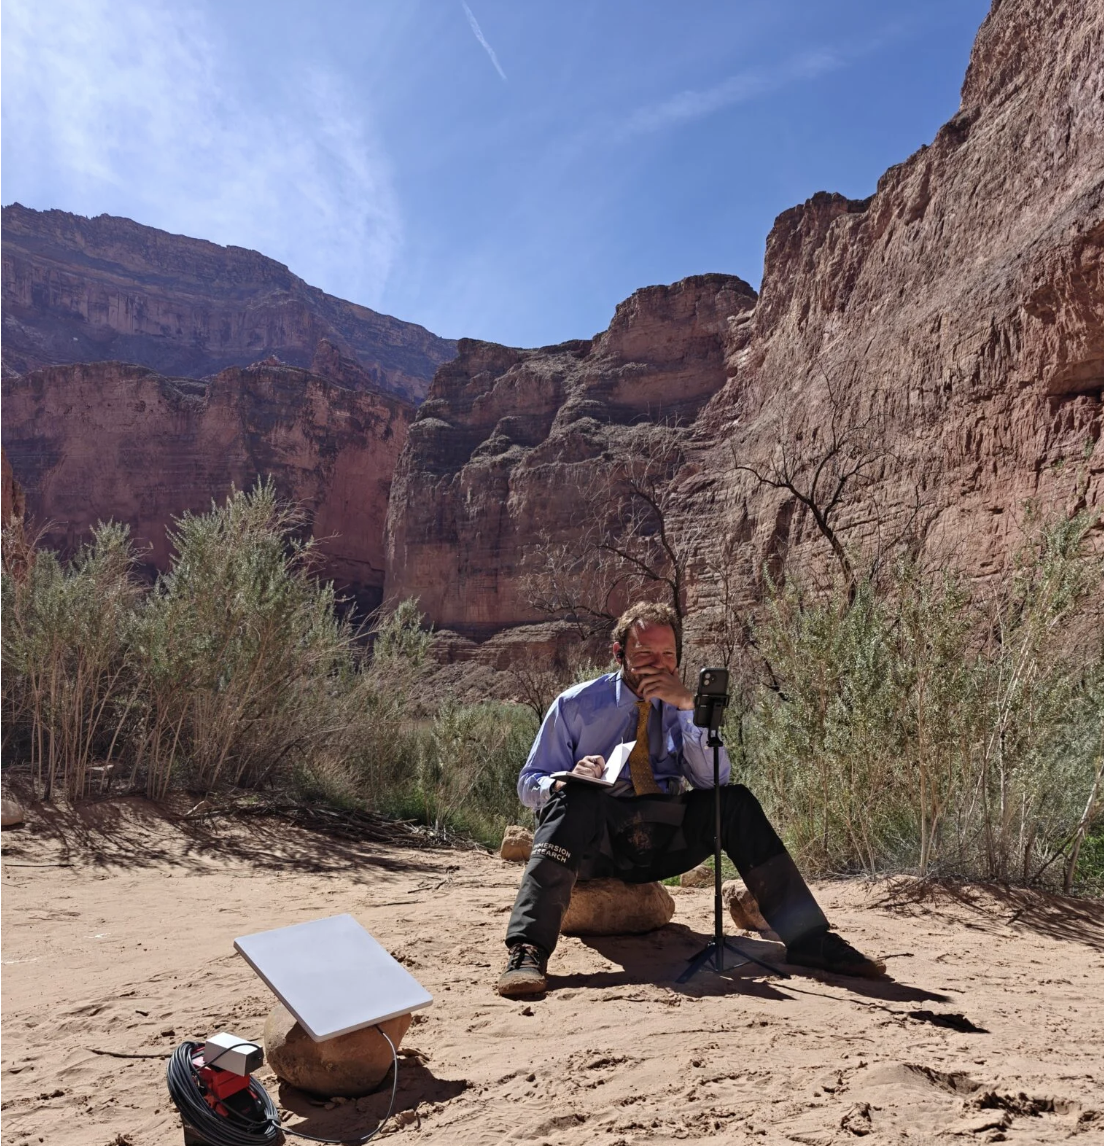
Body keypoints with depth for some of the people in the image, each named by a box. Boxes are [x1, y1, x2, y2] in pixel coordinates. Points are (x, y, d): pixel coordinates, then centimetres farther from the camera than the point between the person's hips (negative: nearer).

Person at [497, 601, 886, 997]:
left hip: (663, 840, 3)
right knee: (575, 797, -34)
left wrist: (688, 706, -14)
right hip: (595, 840, -2)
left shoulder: (680, 709, 9)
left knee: (735, 801, -18)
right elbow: (528, 784, 2)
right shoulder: (576, 705, 1)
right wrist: (569, 779, -22)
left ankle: (807, 939, -15)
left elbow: (713, 781, -4)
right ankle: (527, 953, -43)